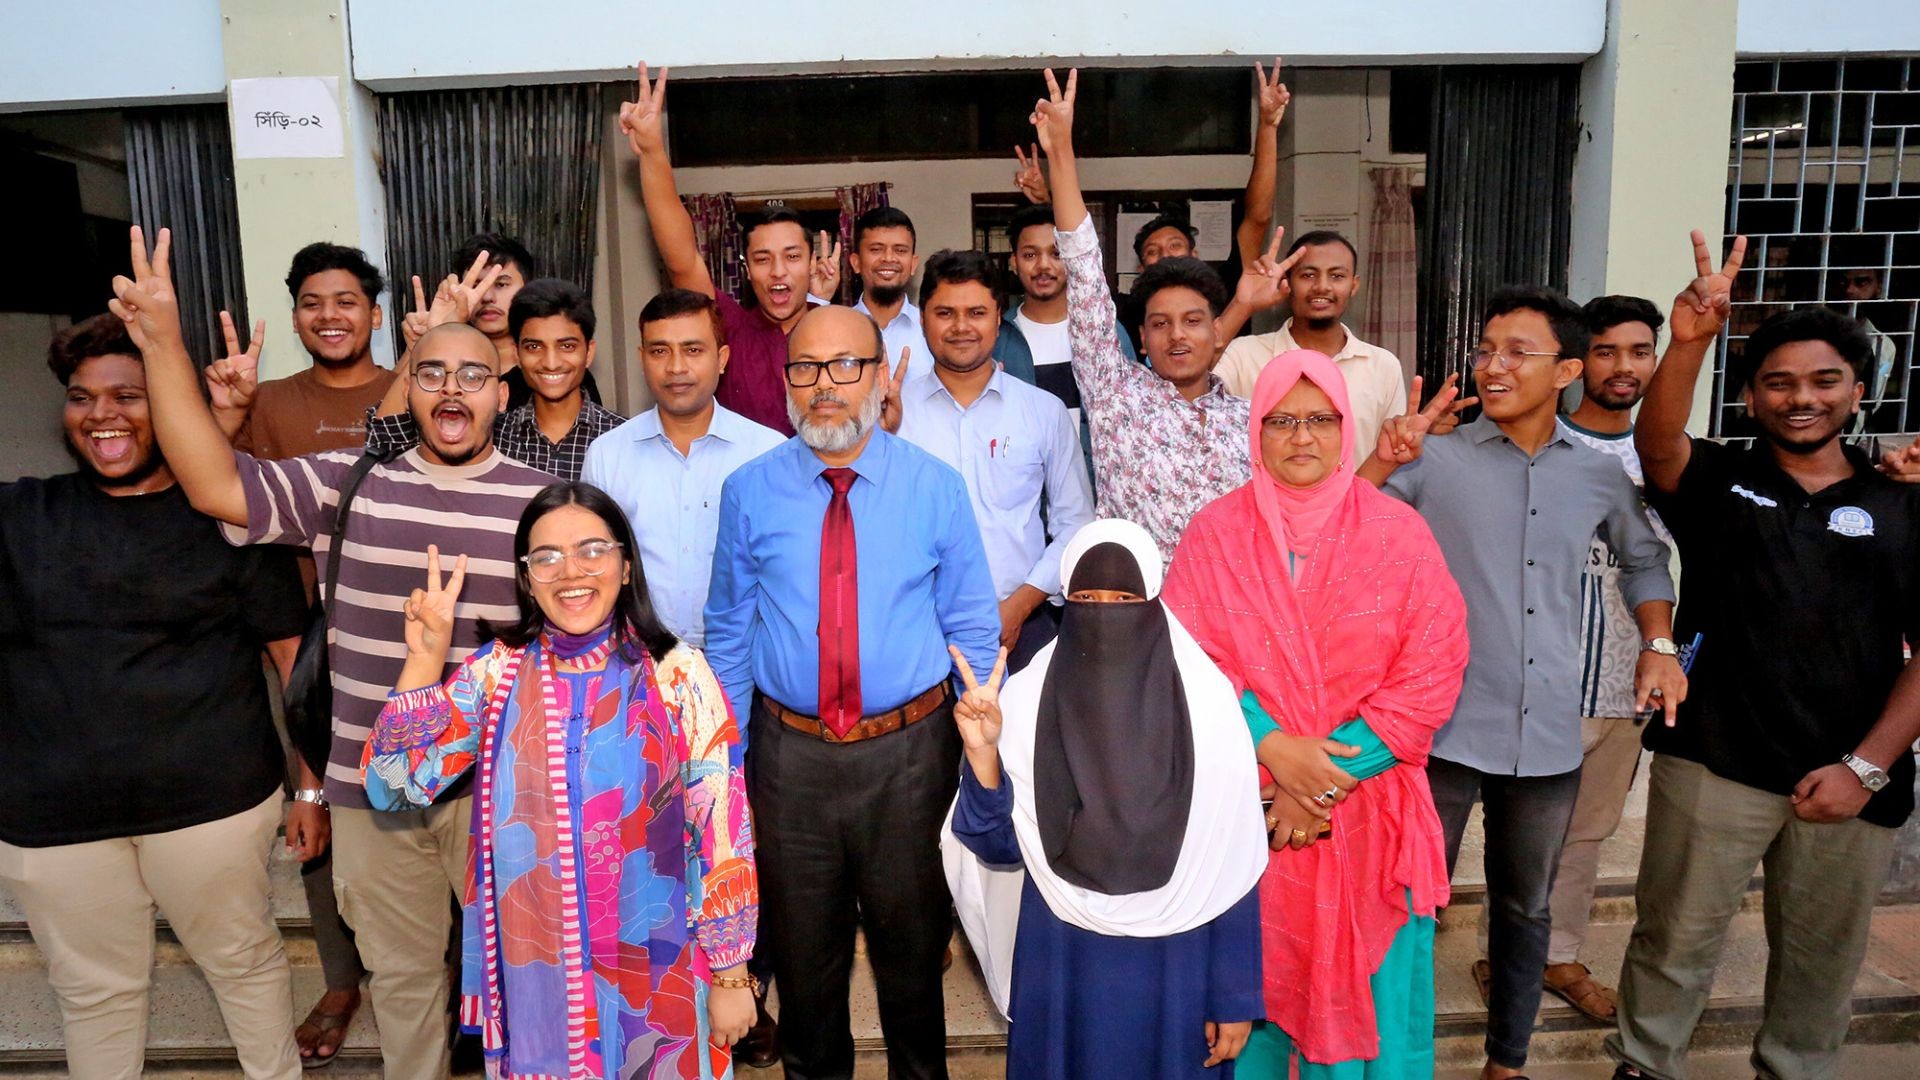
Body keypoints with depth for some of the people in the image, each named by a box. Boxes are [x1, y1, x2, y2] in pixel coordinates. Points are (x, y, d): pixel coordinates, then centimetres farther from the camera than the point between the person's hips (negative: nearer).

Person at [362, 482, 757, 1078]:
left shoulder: (677, 675, -11)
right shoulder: (496, 672, -2)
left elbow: (722, 832, -9)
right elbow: (396, 783, -5)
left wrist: (731, 974, -6)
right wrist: (426, 656, -14)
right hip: (534, 977, 2)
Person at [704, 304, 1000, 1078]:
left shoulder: (935, 487, -4)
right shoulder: (749, 491, -3)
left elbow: (973, 629, 1)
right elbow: (729, 631, 3)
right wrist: (729, 757, 4)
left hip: (910, 753, 0)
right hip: (790, 753, 1)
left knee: (914, 948, 19)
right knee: (803, 955, 19)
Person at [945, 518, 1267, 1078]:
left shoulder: (1207, 706, -13)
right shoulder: (1025, 699, -10)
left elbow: (1232, 872, -6)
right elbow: (1000, 849, -7)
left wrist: (1235, 997, -3)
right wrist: (983, 755, -22)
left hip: (1174, 967, -1)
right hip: (1060, 963, 1)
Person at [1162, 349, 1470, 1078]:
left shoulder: (1399, 534, -3)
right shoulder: (1213, 532, -1)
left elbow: (1431, 676, -7)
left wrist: (1332, 773, -13)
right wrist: (1272, 747, -18)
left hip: (1368, 811, 0)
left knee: (1362, 991, 10)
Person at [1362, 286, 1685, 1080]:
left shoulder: (1601, 472, 4)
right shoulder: (1433, 460, -7)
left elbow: (1644, 559, 20)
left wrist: (1658, 644, 6)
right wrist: (1383, 461, -28)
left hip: (1548, 737, 4)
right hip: (1442, 728, -3)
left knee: (1525, 909, 20)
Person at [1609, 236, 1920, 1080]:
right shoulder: (1717, 482, 2)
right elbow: (1657, 442, -21)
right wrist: (1689, 341, -39)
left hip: (1851, 780, 2)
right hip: (1711, 762, -2)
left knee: (1821, 960, 17)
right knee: (1674, 940, 6)